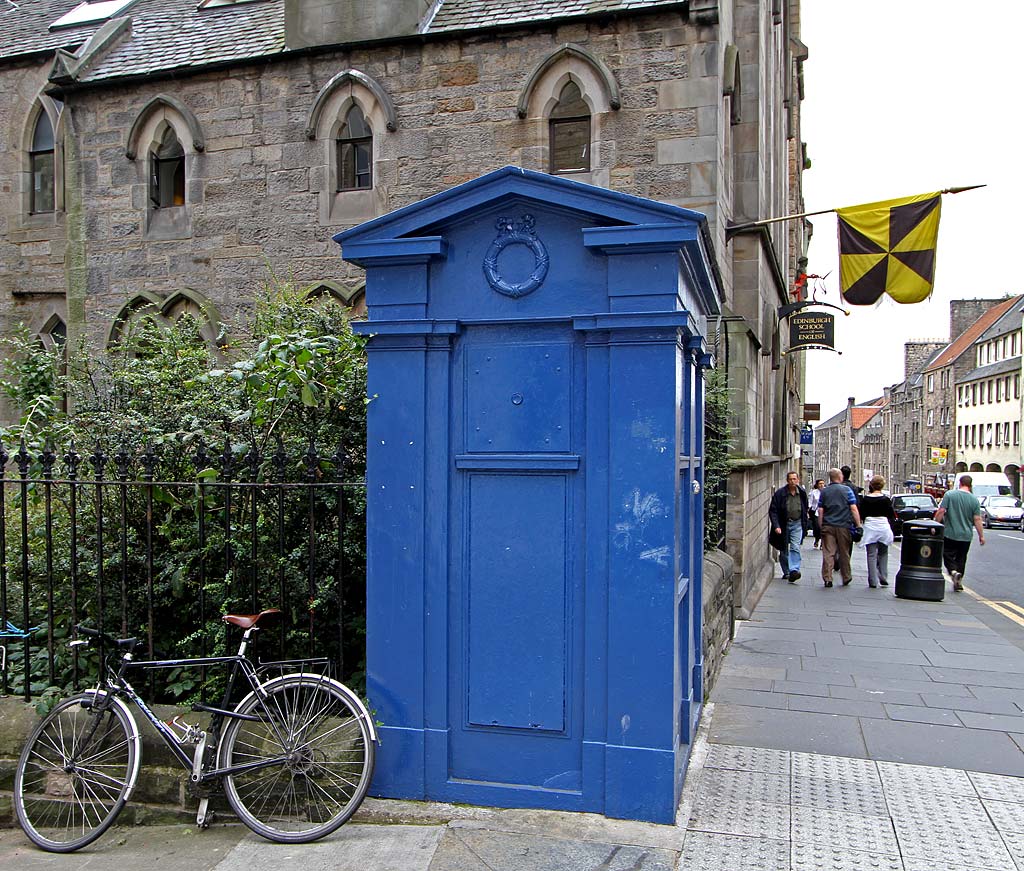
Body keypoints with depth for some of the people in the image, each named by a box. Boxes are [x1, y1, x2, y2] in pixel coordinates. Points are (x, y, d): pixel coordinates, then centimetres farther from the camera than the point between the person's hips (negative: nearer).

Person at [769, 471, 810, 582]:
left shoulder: (802, 493, 2)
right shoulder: (780, 493, -9)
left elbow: (805, 509, 15)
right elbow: (773, 510, -9)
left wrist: (805, 524, 11)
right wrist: (776, 526, -18)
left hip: (797, 524, 1)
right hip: (783, 524, -1)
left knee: (795, 548, -14)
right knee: (784, 550, 8)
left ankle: (794, 571, -22)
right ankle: (786, 572, 22)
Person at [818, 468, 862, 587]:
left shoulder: (824, 492, 6)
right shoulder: (847, 490, 0)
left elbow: (820, 511, 3)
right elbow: (854, 509, -5)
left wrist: (821, 527, 9)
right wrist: (858, 525, -1)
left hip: (828, 526, 1)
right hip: (844, 526, -1)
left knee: (828, 553, -2)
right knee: (844, 553, 12)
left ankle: (827, 578, -9)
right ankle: (846, 578, 23)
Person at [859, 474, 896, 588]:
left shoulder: (865, 499, -2)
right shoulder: (885, 499, -6)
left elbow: (861, 515, 1)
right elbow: (891, 515, -1)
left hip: (869, 527, 0)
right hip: (883, 526, 0)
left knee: (871, 555, 3)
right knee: (883, 554, 17)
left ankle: (873, 581, 1)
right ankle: (883, 579, 13)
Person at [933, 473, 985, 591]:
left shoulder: (949, 494, -7)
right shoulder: (974, 500, -2)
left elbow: (941, 512, -11)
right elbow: (977, 519, -3)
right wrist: (981, 536, 4)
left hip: (950, 534, -2)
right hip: (966, 536, 3)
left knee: (948, 555, 6)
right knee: (961, 559, 14)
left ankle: (953, 571, -20)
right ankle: (958, 583, 15)